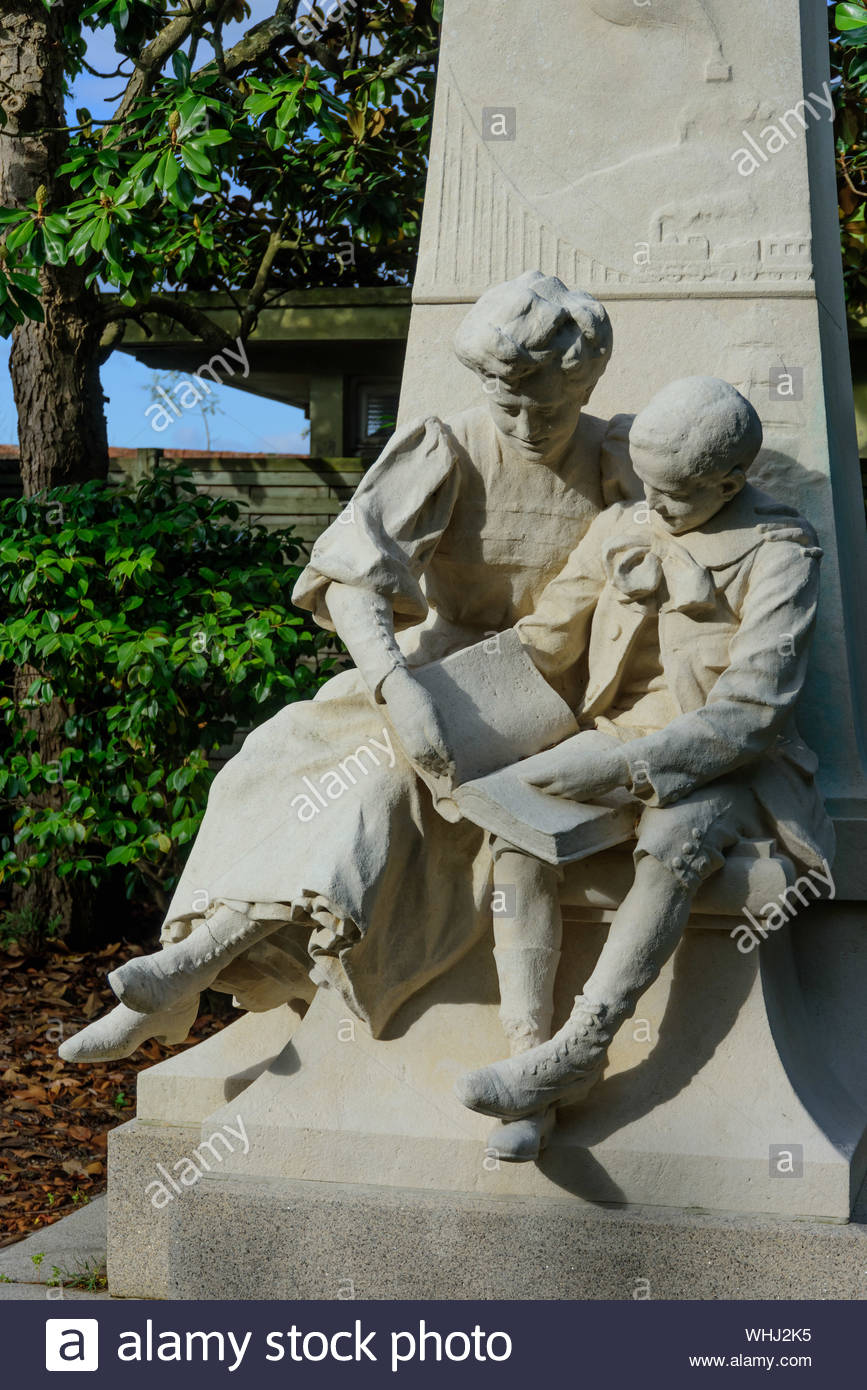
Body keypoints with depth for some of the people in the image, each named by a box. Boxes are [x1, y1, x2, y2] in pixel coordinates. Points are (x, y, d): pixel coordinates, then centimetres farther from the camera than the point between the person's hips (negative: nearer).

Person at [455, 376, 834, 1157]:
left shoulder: (777, 556, -9)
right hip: (613, 748, 5)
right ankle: (529, 1050, -29)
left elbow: (749, 713, -18)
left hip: (721, 770, -4)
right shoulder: (621, 530, 7)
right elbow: (544, 640, 13)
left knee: (672, 845, -38)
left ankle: (575, 1055, -36)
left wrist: (625, 763, -28)